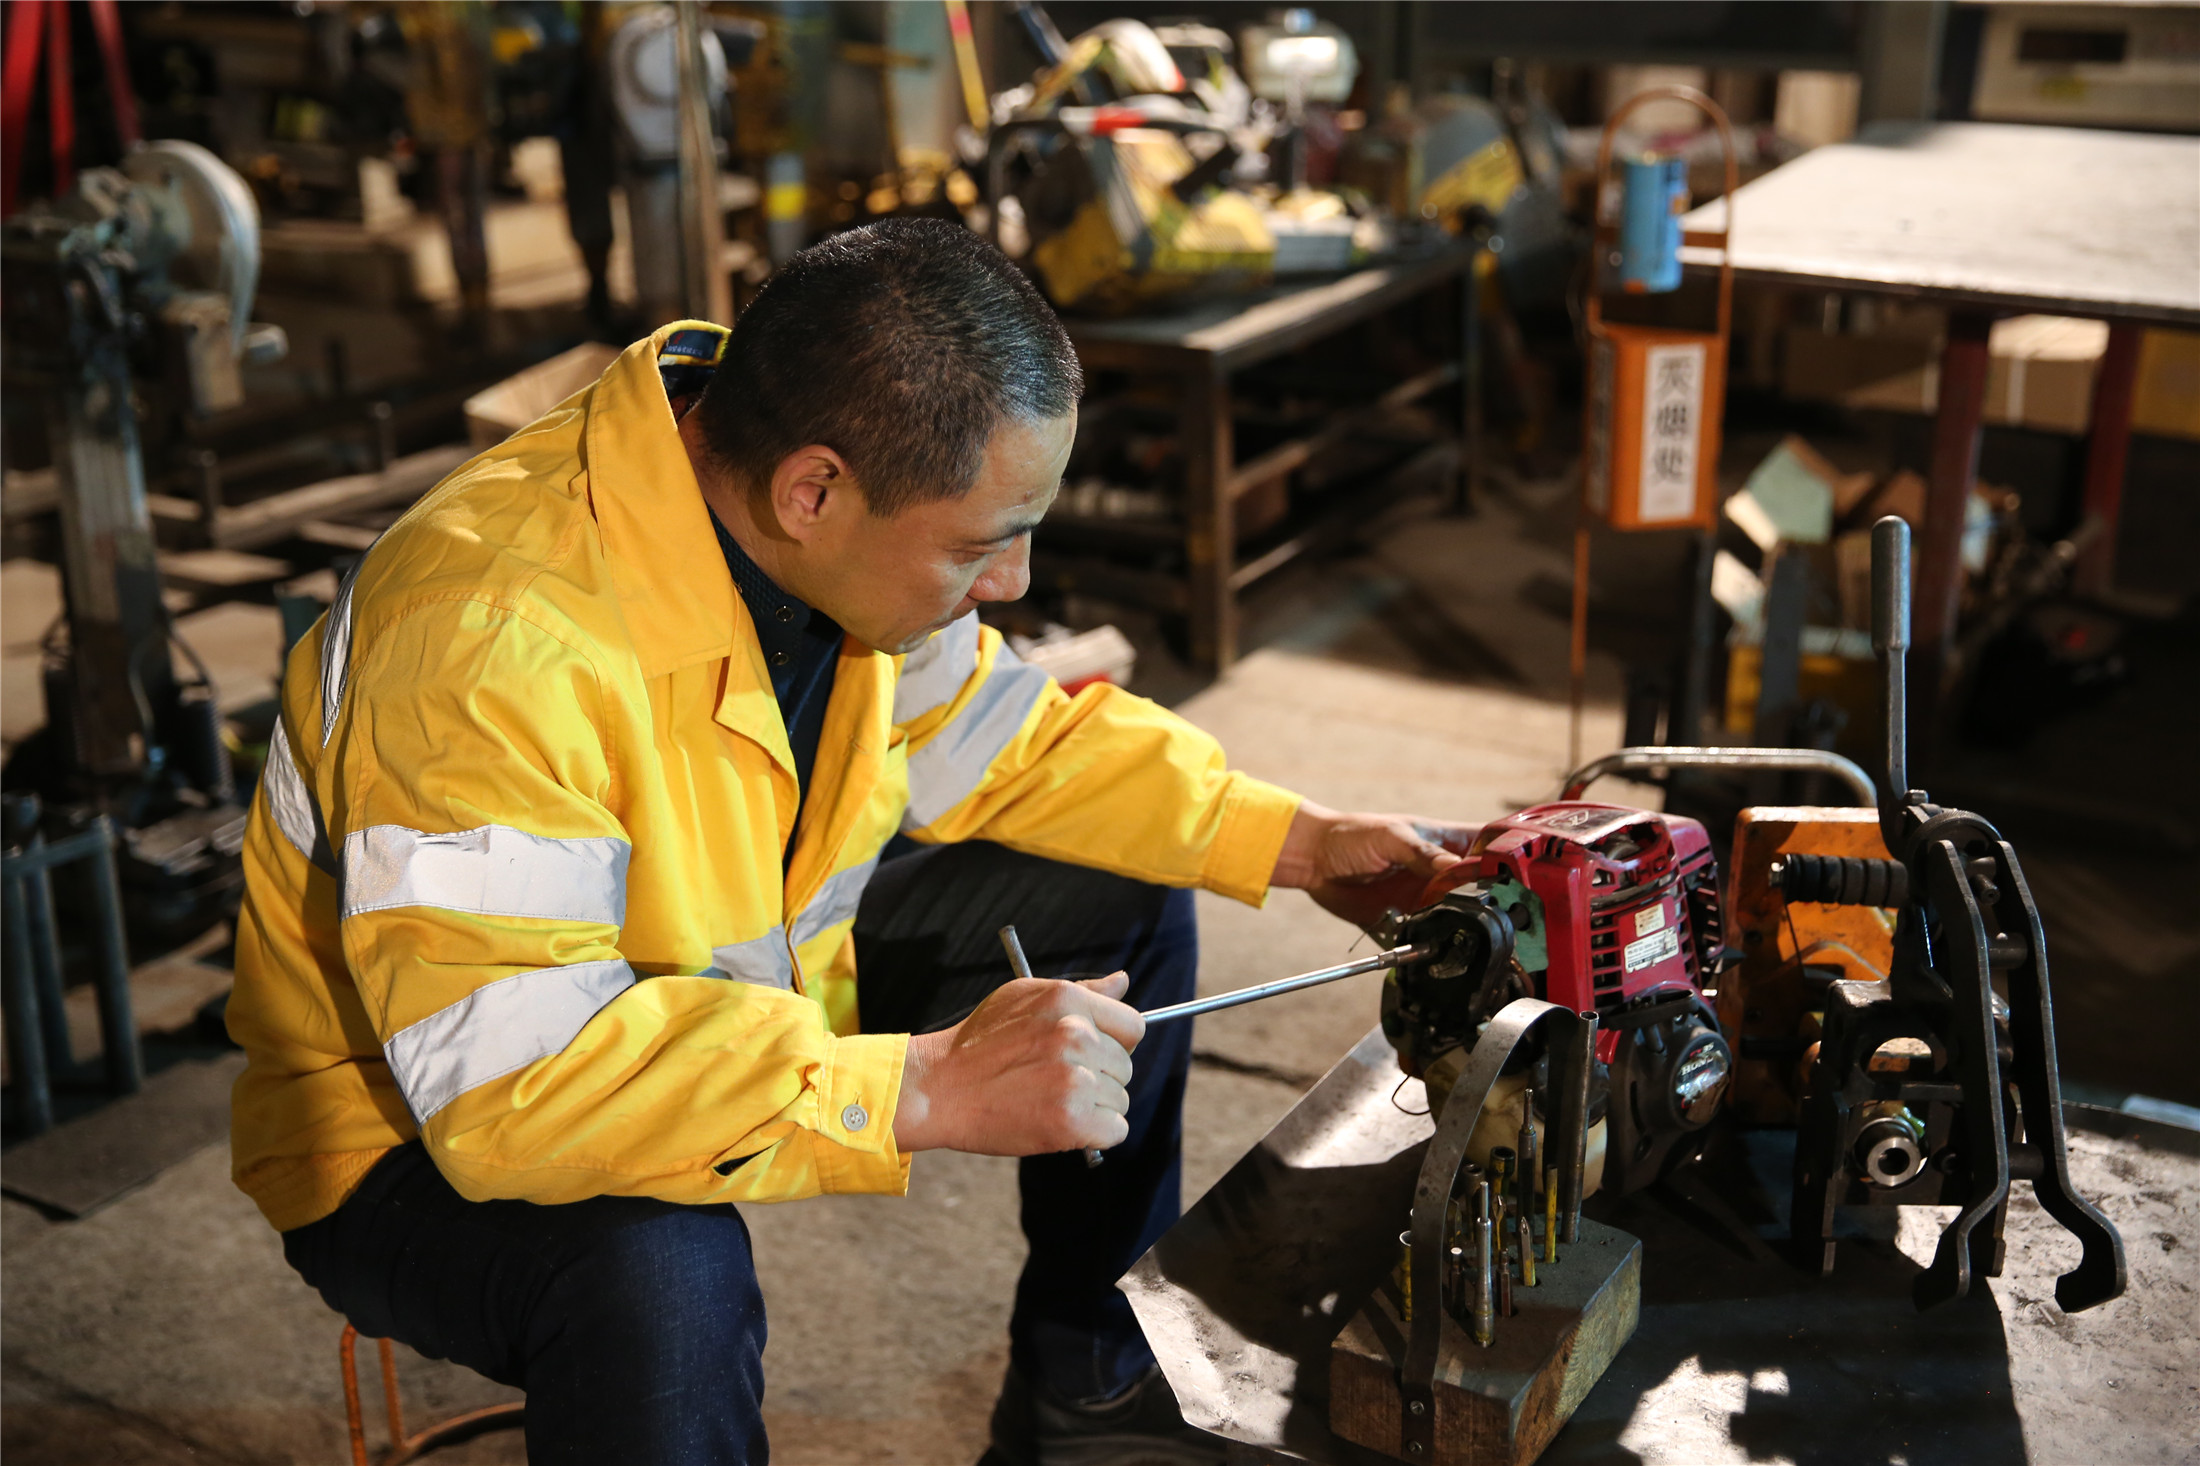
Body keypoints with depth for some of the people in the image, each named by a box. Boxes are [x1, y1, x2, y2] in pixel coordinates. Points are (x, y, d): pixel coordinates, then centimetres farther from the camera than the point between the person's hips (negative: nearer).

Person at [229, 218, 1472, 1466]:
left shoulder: (832, 540, -13)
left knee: (1124, 895, 6)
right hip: (425, 1139, -7)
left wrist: (1303, 845, -4)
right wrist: (931, 1086, -42)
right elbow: (507, 1079, -41)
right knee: (658, 1268, -41)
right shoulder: (494, 640, -37)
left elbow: (1001, 742, 3)